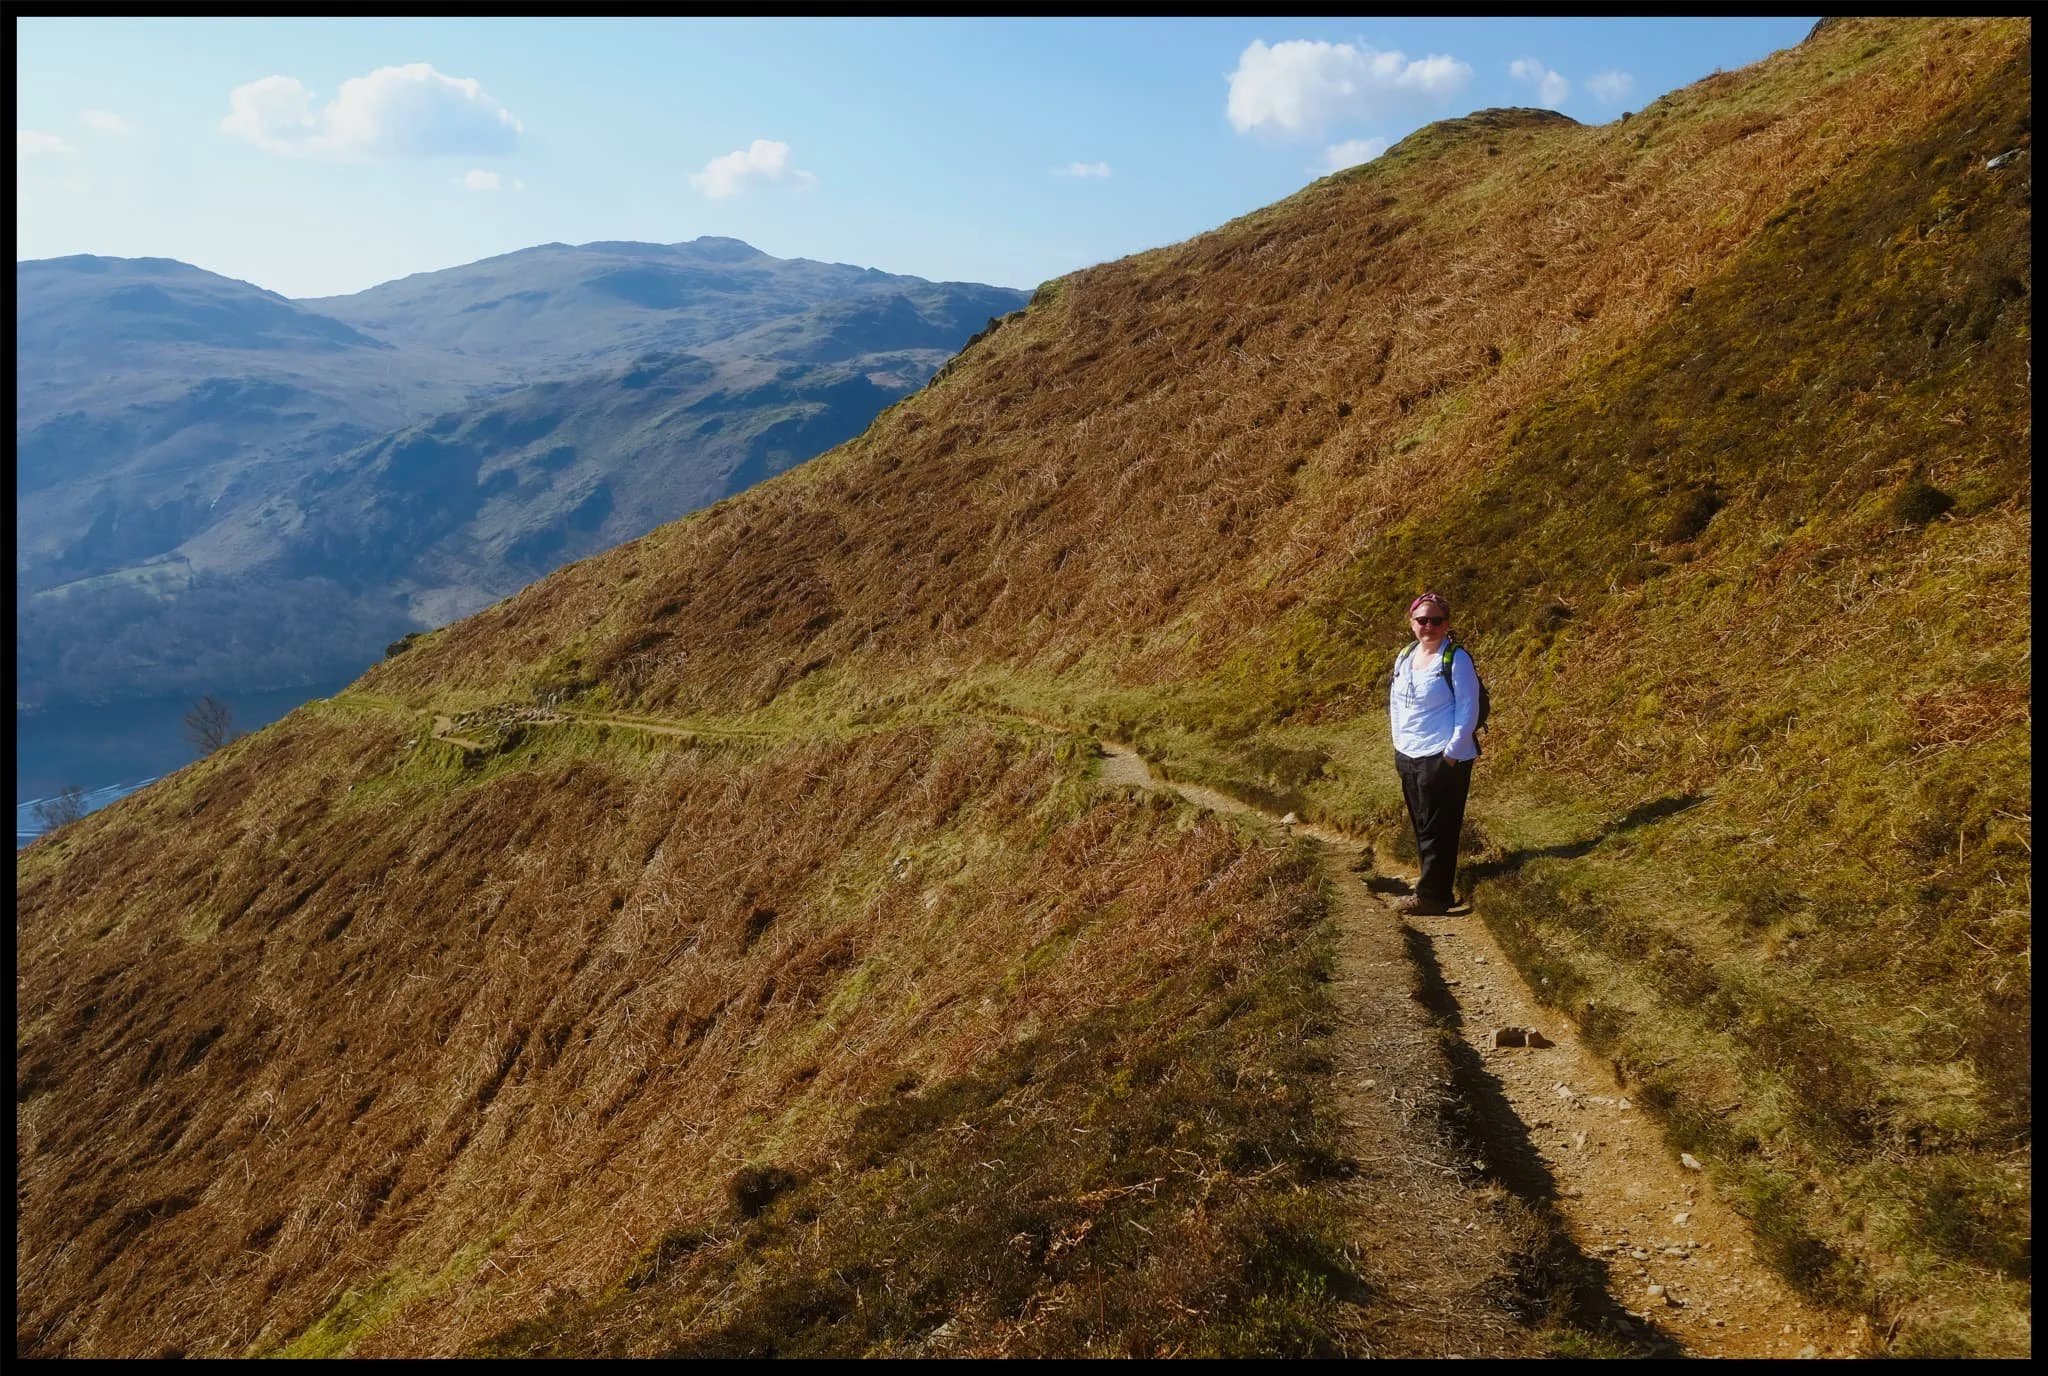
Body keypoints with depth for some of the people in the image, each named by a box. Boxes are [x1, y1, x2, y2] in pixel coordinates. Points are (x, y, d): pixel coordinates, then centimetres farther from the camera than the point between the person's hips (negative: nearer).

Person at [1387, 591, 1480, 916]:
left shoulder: (1457, 659, -11)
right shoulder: (1404, 658, 9)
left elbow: (1468, 710, -13)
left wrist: (1452, 753, -16)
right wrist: (1399, 744, 13)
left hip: (1444, 759, -7)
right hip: (1408, 757, 7)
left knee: (1437, 830, -3)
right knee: (1421, 827, 13)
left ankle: (1432, 897, 3)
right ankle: (1434, 891, 22)